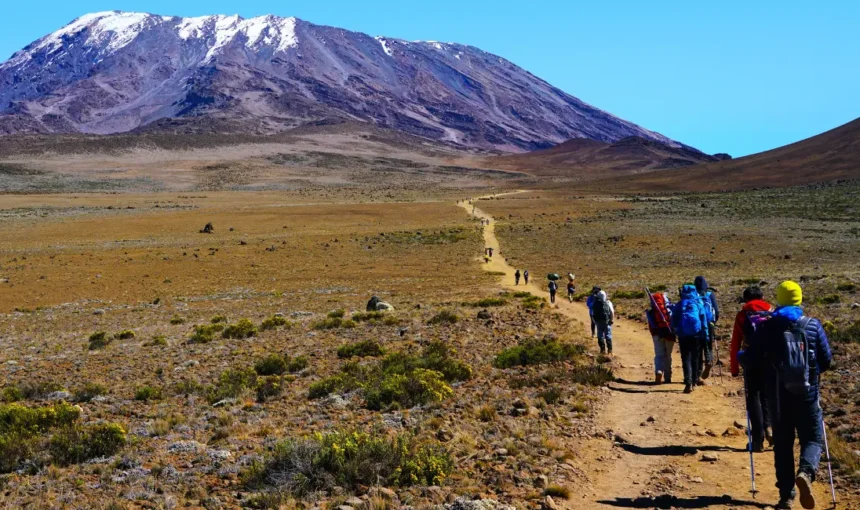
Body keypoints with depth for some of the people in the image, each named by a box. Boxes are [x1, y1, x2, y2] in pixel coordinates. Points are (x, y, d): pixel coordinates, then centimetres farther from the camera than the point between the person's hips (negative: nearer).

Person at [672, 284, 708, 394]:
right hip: (696, 334, 1)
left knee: (686, 359, -2)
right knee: (695, 359, 14)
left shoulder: (678, 305, 6)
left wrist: (675, 331, 12)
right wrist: (705, 333, 4)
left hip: (683, 335, -1)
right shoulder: (698, 303, 5)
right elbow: (703, 318, 2)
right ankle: (693, 383, 19)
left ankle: (688, 383, -19)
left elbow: (674, 321, 5)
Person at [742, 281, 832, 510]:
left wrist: (740, 357, 18)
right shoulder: (813, 326, -2)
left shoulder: (767, 327, -4)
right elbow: (826, 360, 1)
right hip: (807, 394, -1)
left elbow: (751, 359, -5)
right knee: (812, 439, 9)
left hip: (778, 395, 1)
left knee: (783, 443, 12)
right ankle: (805, 472, -21)